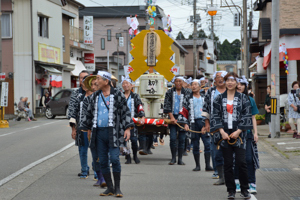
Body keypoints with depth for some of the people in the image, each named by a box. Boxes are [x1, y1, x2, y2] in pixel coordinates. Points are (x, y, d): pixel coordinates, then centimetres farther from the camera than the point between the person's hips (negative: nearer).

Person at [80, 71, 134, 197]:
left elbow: (126, 112, 2)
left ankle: (117, 188, -2)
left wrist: (127, 128, -6)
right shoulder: (94, 97, 13)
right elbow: (87, 112, 24)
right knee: (103, 161, 4)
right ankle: (110, 188, 12)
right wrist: (88, 128, 25)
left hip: (113, 132, -5)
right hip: (99, 133, 5)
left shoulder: (117, 95, 1)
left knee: (114, 159, -12)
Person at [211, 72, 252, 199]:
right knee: (228, 164, 3)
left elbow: (247, 116, 0)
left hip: (238, 134, -1)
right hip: (224, 134, 2)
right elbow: (215, 116, 5)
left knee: (241, 162, -7)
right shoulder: (219, 98, 8)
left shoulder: (243, 98, 5)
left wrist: (238, 131, -9)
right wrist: (222, 132, -8)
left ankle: (244, 190, 4)